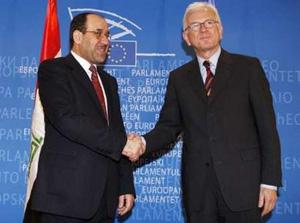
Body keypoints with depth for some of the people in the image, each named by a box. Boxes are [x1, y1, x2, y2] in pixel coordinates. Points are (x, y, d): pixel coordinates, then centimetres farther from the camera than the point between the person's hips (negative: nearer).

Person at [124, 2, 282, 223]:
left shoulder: (248, 67, 2)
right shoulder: (179, 77, 10)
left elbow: (267, 127, -1)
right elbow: (168, 126, 8)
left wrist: (270, 182, -6)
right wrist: (144, 144, -13)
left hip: (242, 182, -2)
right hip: (197, 187, 2)